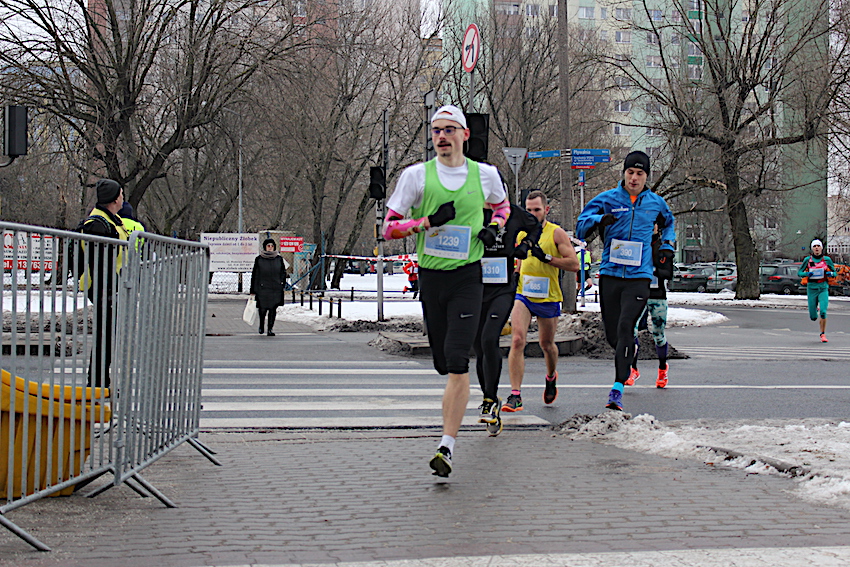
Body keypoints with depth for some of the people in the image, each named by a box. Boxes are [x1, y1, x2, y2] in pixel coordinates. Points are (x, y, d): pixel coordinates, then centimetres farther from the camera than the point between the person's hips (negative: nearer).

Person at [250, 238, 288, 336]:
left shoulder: (279, 259, 8)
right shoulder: (259, 259, 2)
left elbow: (283, 272, 17)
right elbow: (254, 275, 4)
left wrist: (283, 284, 4)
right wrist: (253, 290, 1)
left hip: (276, 289, 2)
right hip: (262, 288, -2)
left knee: (273, 309, -3)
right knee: (263, 308, 0)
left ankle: (270, 329, 3)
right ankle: (261, 325, 27)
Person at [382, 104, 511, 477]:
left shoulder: (486, 174, 5)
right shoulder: (416, 175, 2)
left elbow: (501, 205, 27)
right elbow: (389, 227, 2)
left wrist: (495, 227, 6)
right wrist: (427, 222, -14)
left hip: (467, 278, -2)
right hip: (430, 278, 2)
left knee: (457, 360, -15)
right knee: (444, 364, 8)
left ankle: (447, 445, -16)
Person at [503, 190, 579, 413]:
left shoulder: (556, 233, -6)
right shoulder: (521, 233, 8)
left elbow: (574, 264, -12)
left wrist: (546, 257, -20)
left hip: (548, 298, -2)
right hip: (523, 295, 2)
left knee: (547, 344, 14)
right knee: (518, 340, -17)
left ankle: (551, 377, 48)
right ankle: (515, 395, -18)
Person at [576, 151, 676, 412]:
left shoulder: (656, 203, 11)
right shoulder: (607, 199, 6)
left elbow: (669, 223, 34)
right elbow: (580, 228, 4)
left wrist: (667, 245, 16)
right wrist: (599, 220, -16)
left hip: (639, 276, -1)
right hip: (610, 275, 1)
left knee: (625, 328, -17)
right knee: (612, 334, 4)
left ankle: (617, 389, -20)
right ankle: (628, 360, 38)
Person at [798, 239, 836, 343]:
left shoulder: (827, 259, 1)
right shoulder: (808, 260, 0)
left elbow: (834, 273, 11)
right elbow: (799, 272, 5)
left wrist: (830, 274, -12)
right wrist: (807, 274, -15)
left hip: (823, 288, 0)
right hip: (811, 288, 0)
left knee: (823, 312, -18)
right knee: (813, 317, 3)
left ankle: (823, 334, -2)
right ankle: (815, 310, 41)